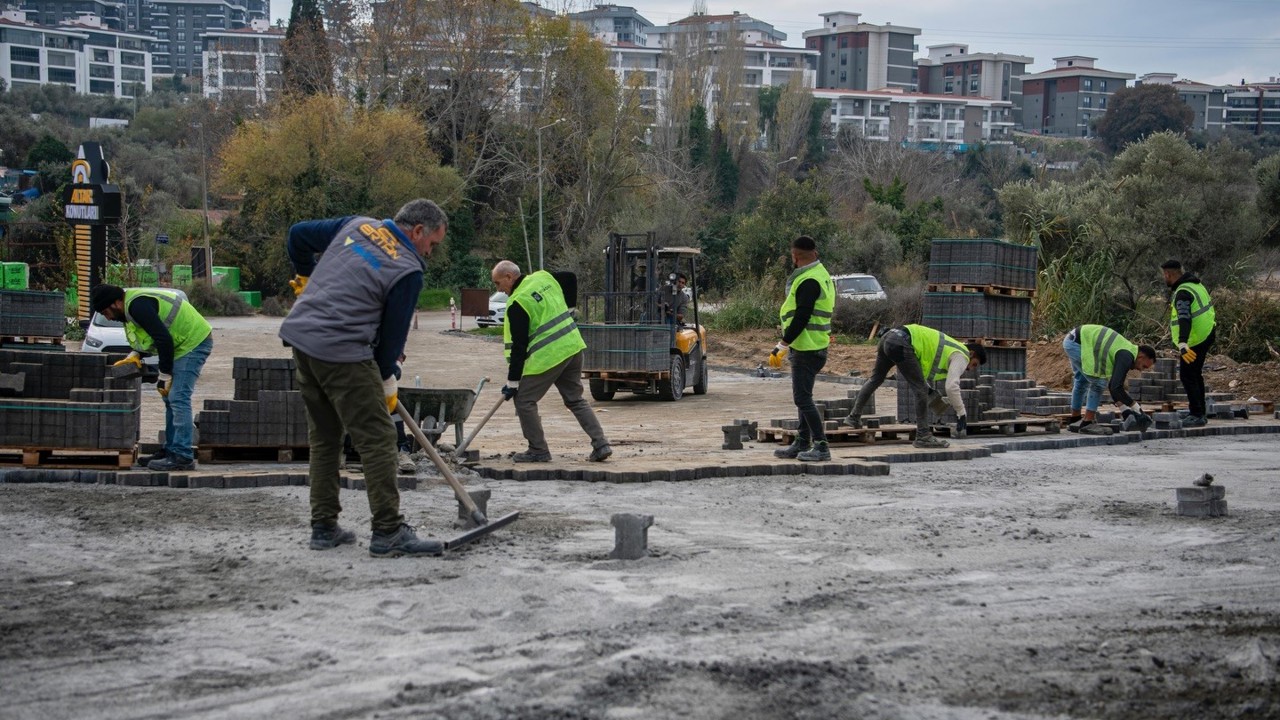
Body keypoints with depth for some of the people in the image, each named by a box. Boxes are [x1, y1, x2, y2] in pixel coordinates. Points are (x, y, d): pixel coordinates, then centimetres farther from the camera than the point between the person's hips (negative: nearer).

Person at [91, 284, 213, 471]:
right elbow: (155, 334, 23)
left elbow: (164, 339, -25)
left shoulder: (137, 306, -21)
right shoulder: (132, 301, 12)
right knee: (171, 398, 15)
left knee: (178, 398, -14)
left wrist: (165, 376, -18)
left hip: (193, 342, -11)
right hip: (189, 342, 11)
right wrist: (136, 354, 6)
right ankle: (171, 450, 21)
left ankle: (183, 457, -14)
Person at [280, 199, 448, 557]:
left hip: (299, 334, 8)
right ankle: (389, 532, -5)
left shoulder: (356, 225, 12)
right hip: (342, 350, -8)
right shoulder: (408, 270, -6)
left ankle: (324, 527, 21)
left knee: (324, 436, 17)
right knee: (378, 439, -4)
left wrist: (306, 277, 35)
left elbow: (299, 234, 19)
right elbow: (394, 331, -1)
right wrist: (387, 379, 13)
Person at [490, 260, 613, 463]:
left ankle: (538, 451, 8)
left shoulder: (517, 304, -13)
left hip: (548, 355, -8)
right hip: (573, 346, 8)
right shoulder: (544, 277, 9)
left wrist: (512, 381, -6)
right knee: (575, 400, 16)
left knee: (524, 400, 4)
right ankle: (601, 444, 7)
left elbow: (518, 346, -12)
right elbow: (565, 305, 22)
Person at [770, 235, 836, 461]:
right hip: (815, 347, 11)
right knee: (803, 396, 16)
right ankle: (802, 443, 23)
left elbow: (801, 318, -22)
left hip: (807, 348, -11)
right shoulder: (821, 275, 16)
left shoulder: (808, 281, -17)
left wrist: (782, 346, -20)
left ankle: (821, 446, -10)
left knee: (803, 398, -9)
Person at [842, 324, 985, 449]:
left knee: (875, 378, 27)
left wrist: (929, 390, 31)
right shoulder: (961, 356, 4)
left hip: (889, 335, 10)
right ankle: (923, 436, -2)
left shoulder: (951, 349, 30)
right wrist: (962, 414, -4)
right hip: (901, 344, -10)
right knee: (921, 390, -4)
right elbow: (952, 387, -11)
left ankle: (854, 417, 37)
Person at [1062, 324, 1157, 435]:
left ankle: (1075, 421, 33)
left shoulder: (1125, 353, 14)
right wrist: (1137, 410, -17)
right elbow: (1116, 387, -24)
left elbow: (1113, 384, 20)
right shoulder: (1126, 357, -16)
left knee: (1082, 381, 24)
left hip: (1072, 341, 11)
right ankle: (1087, 423, -5)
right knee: (1099, 382, -9)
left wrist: (1125, 409, 15)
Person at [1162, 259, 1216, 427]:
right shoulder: (1194, 285, 10)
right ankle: (1200, 413, 25)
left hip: (1195, 340, -10)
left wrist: (1182, 344, -48)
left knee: (1187, 376, -7)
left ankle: (1197, 415, -9)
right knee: (1195, 375, 19)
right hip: (1206, 335, 10)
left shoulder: (1183, 294, -22)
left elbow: (1184, 319, -37)